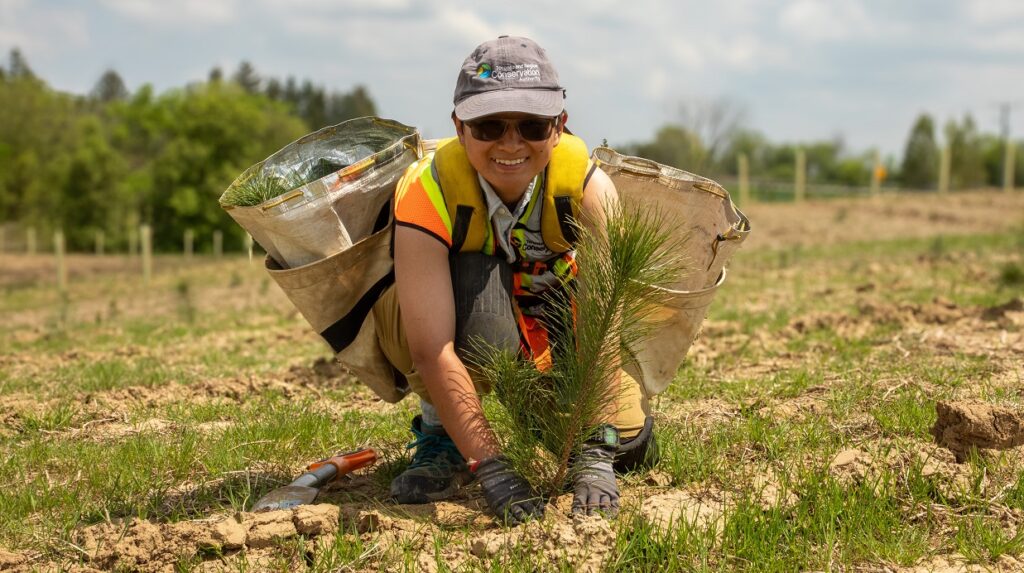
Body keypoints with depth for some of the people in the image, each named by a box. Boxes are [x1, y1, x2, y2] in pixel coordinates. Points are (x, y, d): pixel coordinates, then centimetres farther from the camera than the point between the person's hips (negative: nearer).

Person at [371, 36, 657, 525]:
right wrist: (491, 468, -46)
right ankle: (441, 437, -19)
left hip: (554, 316, 3)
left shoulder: (588, 185, -28)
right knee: (474, 277, -37)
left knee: (628, 444, -16)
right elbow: (434, 349, -39)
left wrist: (595, 453, -43)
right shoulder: (428, 194, -33)